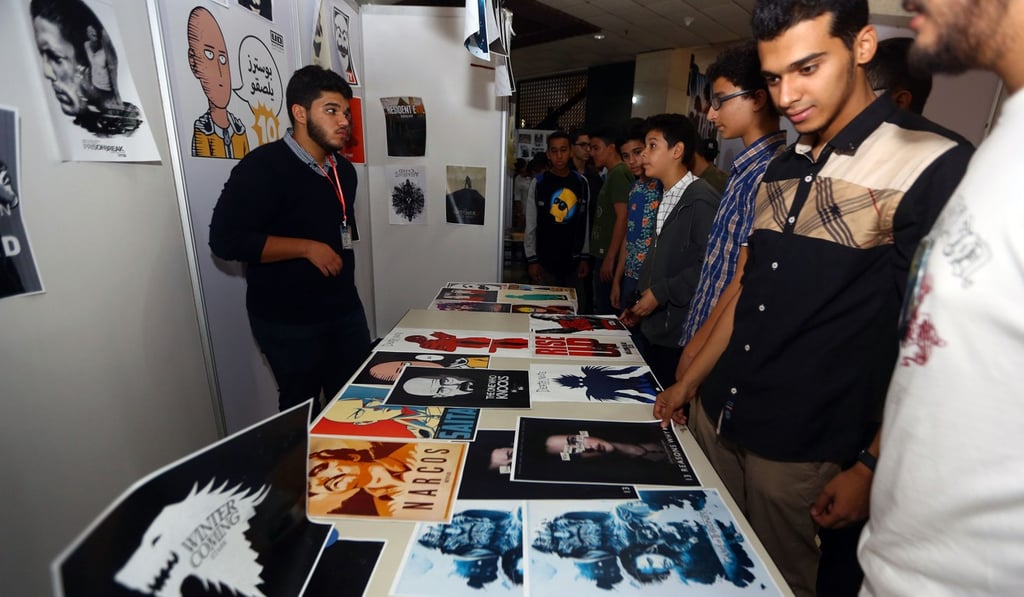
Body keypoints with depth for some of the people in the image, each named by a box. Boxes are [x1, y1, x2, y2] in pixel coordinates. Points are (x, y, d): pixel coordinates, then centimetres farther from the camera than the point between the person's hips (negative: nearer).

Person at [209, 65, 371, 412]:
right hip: (288, 321, -6)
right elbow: (226, 240, -19)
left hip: (345, 310, 7)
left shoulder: (343, 170, 9)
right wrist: (307, 248, -21)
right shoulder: (263, 166, -13)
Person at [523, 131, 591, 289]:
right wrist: (532, 259, -6)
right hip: (545, 261, -2)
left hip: (574, 261, 2)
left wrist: (585, 257, 3)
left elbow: (585, 223, 6)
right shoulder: (538, 183, -2)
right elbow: (531, 225, -1)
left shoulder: (581, 183, 4)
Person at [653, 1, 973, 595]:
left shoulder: (935, 165, -11)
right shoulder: (782, 171, 7)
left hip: (800, 448, -5)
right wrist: (689, 383, 14)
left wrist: (873, 466, -11)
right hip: (715, 416, 6)